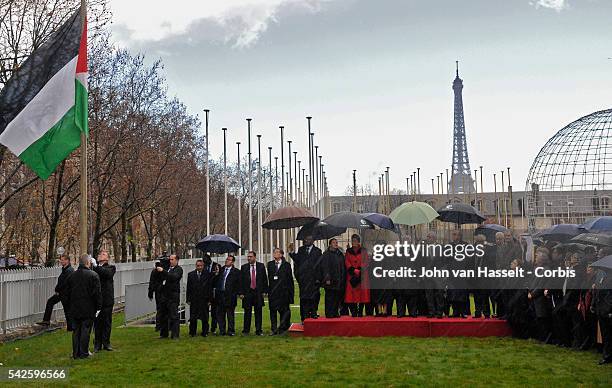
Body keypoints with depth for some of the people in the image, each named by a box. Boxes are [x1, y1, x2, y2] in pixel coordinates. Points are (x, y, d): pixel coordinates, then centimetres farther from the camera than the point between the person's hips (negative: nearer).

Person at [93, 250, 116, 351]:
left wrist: (96, 267, -24)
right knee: (97, 322, 5)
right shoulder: (94, 267, 10)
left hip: (107, 299, -1)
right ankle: (97, 344, 13)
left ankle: (106, 343, 14)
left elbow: (108, 273, -18)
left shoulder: (111, 267, 5)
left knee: (107, 322, 5)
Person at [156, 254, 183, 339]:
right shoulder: (168, 268, 16)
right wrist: (159, 271, 0)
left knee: (174, 315, -6)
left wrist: (163, 271, -22)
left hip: (173, 295, -7)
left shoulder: (179, 269, -4)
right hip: (164, 295, 7)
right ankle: (164, 333, 23)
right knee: (163, 315, 12)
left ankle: (175, 335, -1)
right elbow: (162, 278, 17)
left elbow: (174, 277, -21)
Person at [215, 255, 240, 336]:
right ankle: (222, 330, 16)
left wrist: (235, 293, -10)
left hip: (230, 295, -4)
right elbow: (216, 281, 16)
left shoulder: (236, 271, 0)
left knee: (230, 314, 3)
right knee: (220, 314, 8)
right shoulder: (221, 269, 12)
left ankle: (231, 331, 10)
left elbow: (238, 284, -3)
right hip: (220, 295, 4)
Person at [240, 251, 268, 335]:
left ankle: (258, 330, 9)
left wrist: (264, 291, 0)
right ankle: (246, 330, 11)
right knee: (247, 312, 2)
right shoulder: (244, 267, 5)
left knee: (258, 311, 3)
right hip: (247, 293, 0)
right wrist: (241, 293, -3)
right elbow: (241, 281, 3)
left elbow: (265, 279, 6)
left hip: (258, 292, 0)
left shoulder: (261, 266, 5)